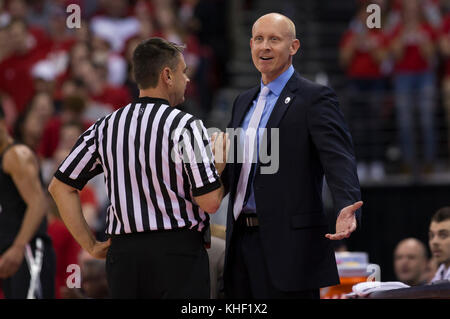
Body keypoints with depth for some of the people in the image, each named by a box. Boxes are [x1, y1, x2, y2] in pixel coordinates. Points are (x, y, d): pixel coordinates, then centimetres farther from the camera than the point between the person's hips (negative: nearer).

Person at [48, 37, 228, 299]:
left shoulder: (106, 127, 7)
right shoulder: (186, 126, -9)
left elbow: (60, 186, 8)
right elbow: (210, 202, -12)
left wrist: (91, 246, 10)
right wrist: (220, 163, 7)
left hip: (123, 253, 5)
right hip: (179, 252, -5)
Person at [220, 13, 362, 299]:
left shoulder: (314, 98, -5)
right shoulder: (244, 102, 19)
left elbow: (339, 160, -17)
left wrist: (347, 209, -34)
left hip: (288, 244, -7)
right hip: (242, 242, 7)